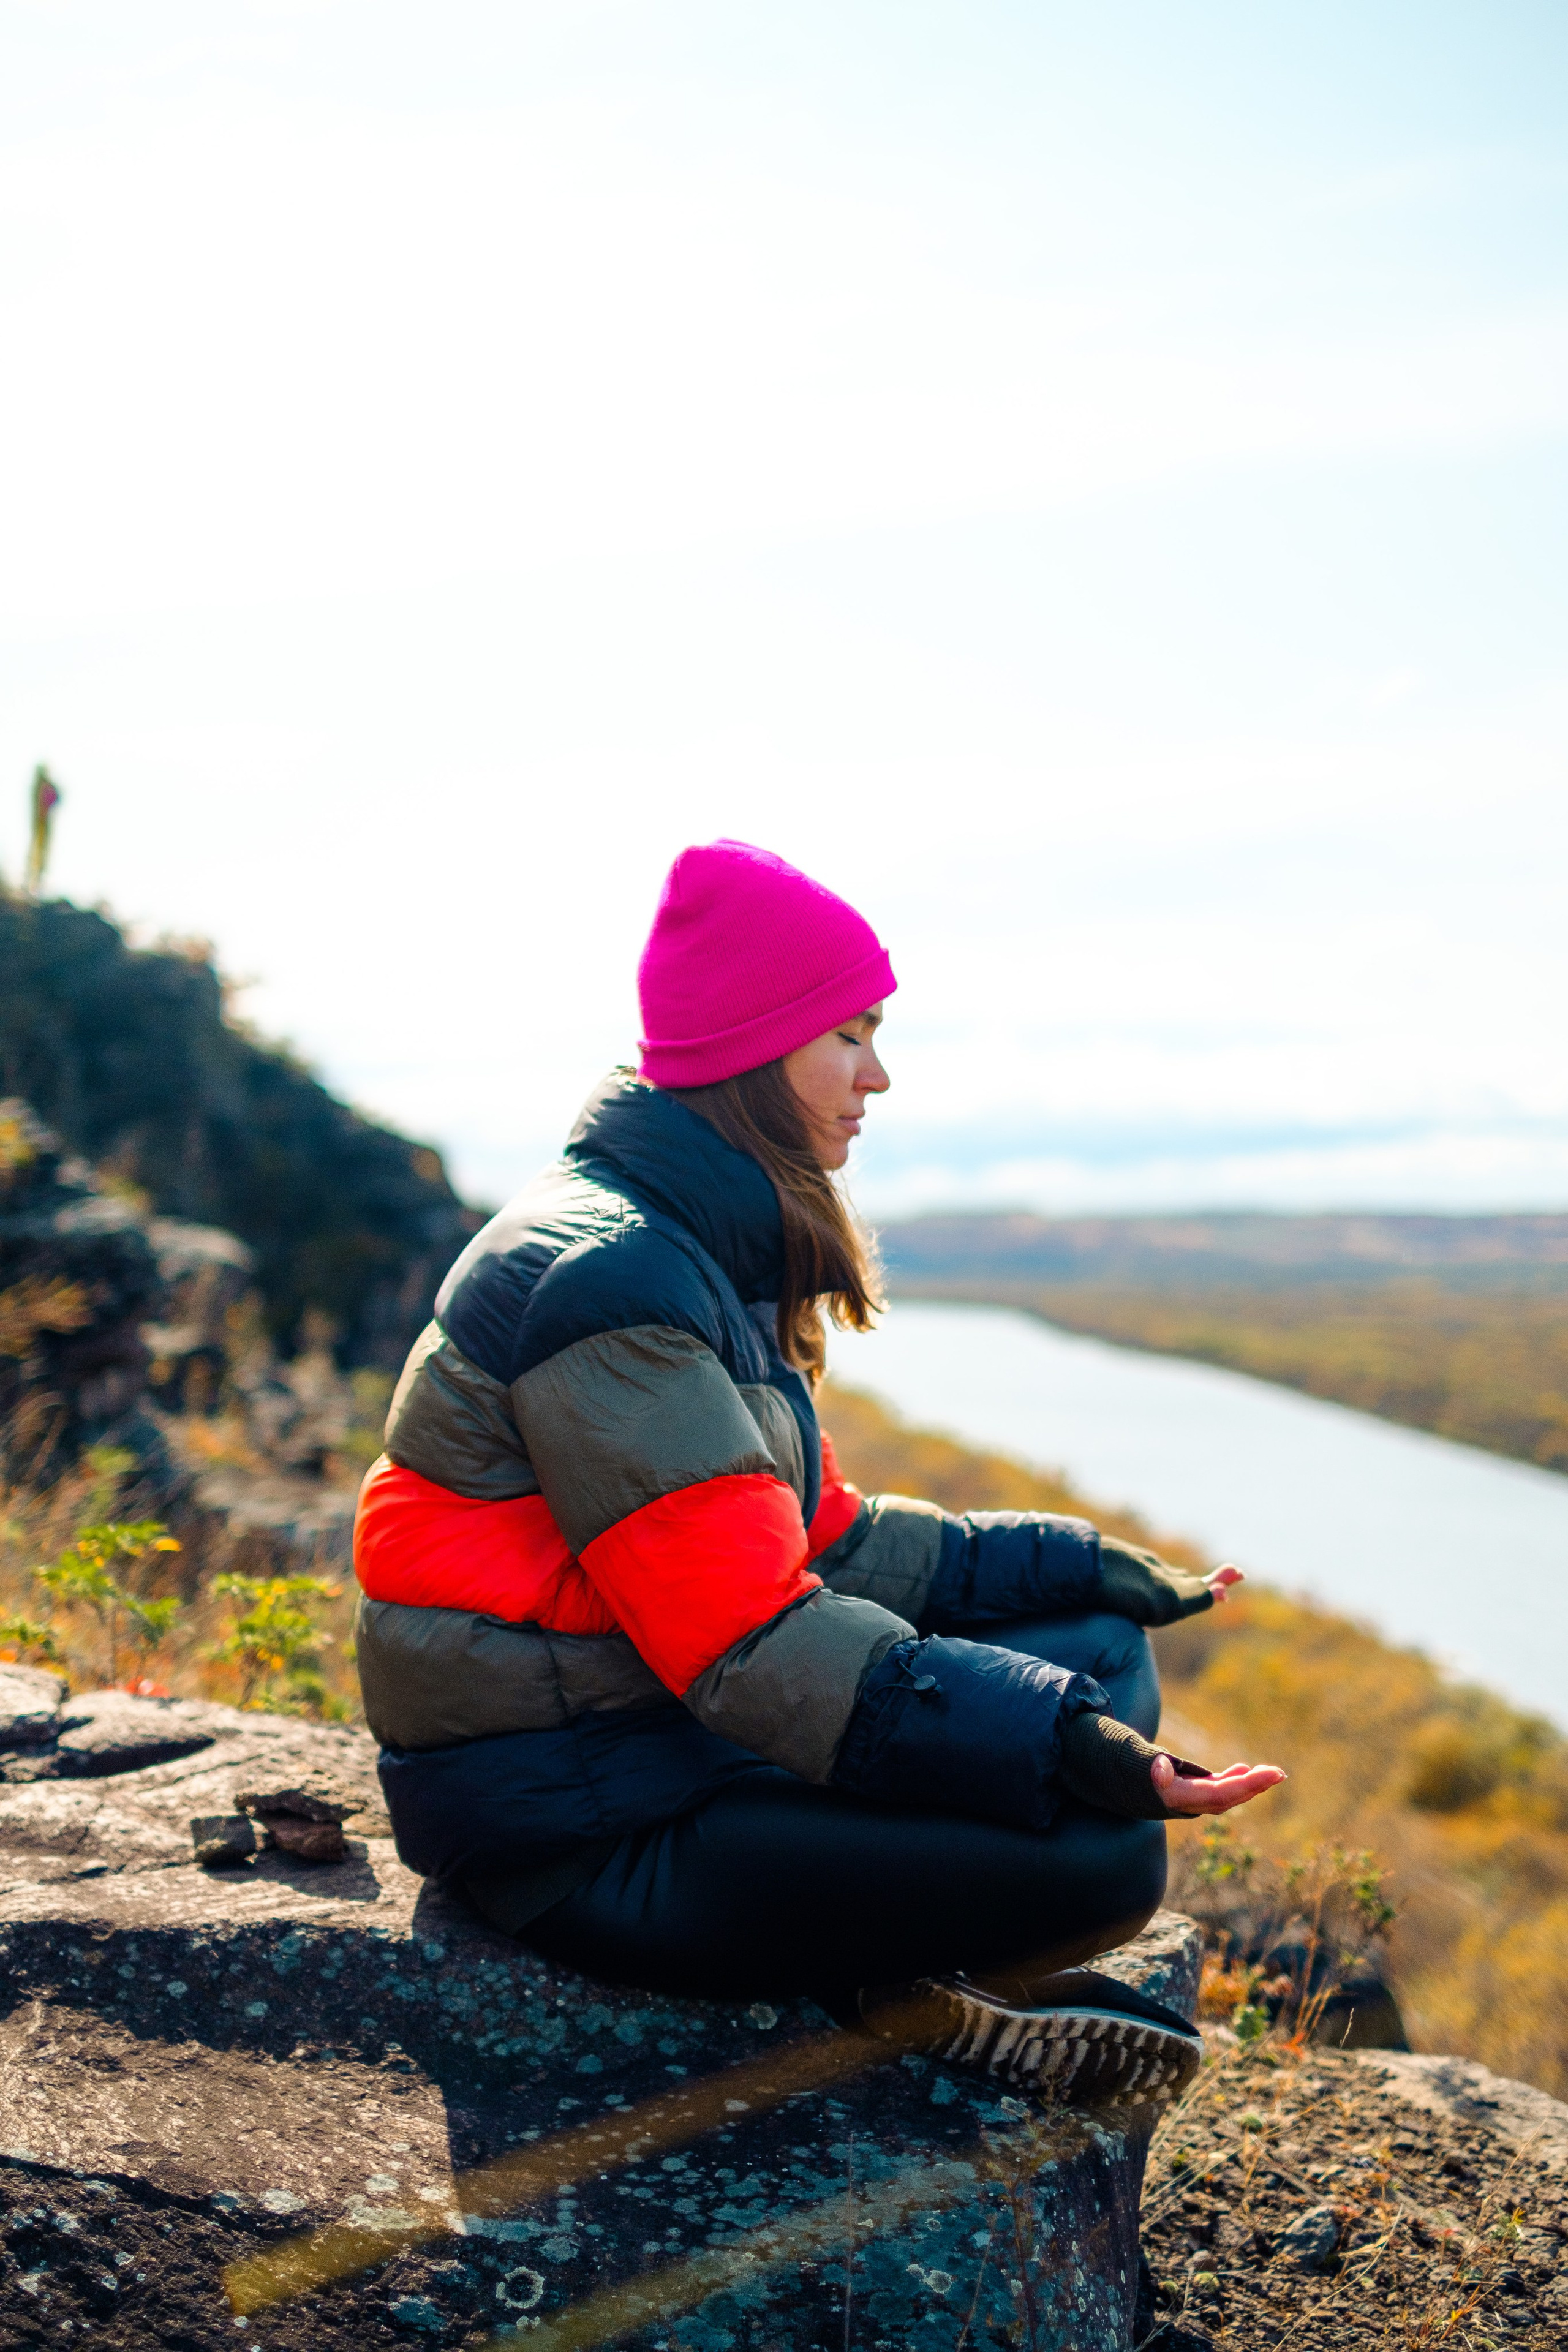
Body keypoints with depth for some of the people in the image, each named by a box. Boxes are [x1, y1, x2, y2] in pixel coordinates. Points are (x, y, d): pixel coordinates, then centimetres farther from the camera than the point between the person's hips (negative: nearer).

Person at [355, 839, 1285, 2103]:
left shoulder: (710, 1250, 11)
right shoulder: (602, 1278, -21)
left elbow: (813, 1541, 14)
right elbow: (750, 1646, -26)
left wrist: (1078, 1570, 9)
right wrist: (1063, 1746, -30)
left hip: (674, 1737, 10)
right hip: (588, 1842, -10)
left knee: (1099, 1650, 8)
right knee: (1099, 1857, -22)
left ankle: (904, 1966, -5)